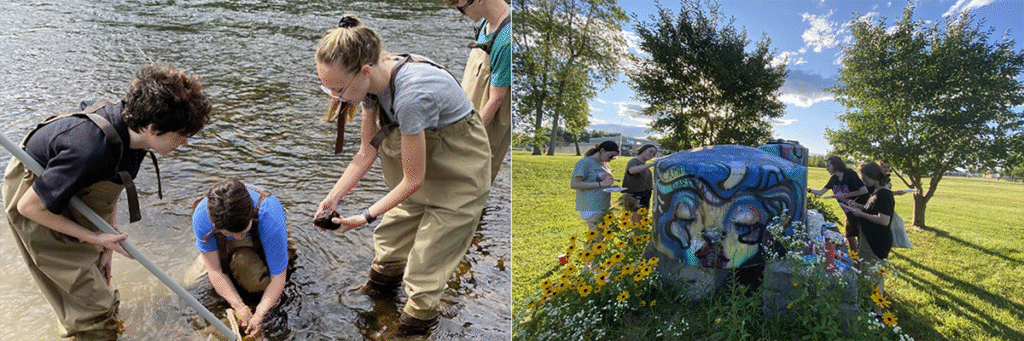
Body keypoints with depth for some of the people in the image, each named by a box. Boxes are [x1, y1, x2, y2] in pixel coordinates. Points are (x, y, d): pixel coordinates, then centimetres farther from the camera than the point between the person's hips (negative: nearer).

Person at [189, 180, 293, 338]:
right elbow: (214, 270, -23)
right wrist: (238, 306, -30)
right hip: (222, 244, 3)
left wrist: (259, 314, -38)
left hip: (262, 239, -3)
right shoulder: (201, 216, -34)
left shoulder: (270, 217, -42)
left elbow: (278, 277, -31)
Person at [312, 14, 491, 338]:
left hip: (459, 170, -8)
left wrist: (366, 216, -19)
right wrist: (333, 198, -11)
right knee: (393, 227, 22)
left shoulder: (411, 94, -38)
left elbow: (413, 180, -26)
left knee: (426, 256, 3)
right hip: (424, 154, 8)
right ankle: (383, 281, 50)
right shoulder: (372, 81, -14)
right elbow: (366, 152, -3)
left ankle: (418, 318, 29)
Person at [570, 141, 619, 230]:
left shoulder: (605, 164, 17)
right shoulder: (584, 162, -9)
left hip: (604, 207, 8)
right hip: (591, 209, -8)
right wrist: (600, 184, -20)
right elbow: (574, 184, -18)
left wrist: (610, 184, 5)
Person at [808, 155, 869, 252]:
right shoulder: (834, 179, 3)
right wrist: (808, 190, -7)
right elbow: (821, 192, 7)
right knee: (850, 237, 16)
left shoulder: (850, 174, -17)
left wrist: (845, 195, -19)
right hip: (850, 213, 7)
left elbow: (864, 190, -21)